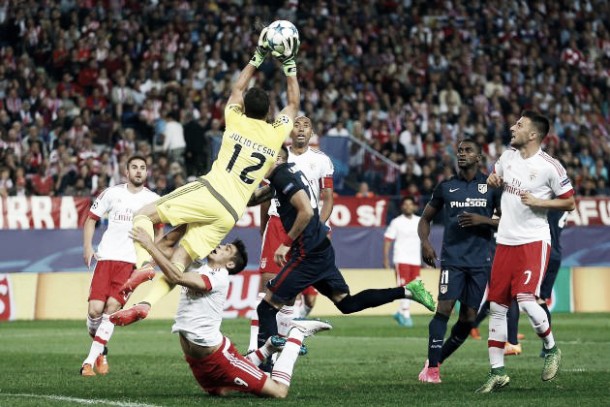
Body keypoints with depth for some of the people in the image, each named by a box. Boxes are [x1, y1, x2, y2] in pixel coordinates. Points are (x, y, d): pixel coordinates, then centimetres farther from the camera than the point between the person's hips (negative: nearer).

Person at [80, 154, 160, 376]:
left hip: (132, 261, -1)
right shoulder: (112, 193, 8)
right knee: (95, 308, -11)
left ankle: (91, 359, -12)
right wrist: (88, 247, 1)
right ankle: (100, 348, 19)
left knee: (112, 306, -16)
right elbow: (91, 218, 14)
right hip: (106, 257, 1)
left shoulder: (153, 200, 7)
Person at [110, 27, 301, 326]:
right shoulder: (276, 134, 11)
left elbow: (237, 89, 29)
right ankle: (145, 303, -18)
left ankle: (145, 264, -20)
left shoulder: (236, 122, 8)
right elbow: (294, 102, 29)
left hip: (209, 192, -3)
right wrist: (289, 64, 33)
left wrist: (258, 56, 35)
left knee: (142, 215, 6)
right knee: (181, 258, 2)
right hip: (230, 213, 3)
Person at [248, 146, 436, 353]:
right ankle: (406, 291, 9)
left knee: (267, 308, -6)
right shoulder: (288, 171, 16)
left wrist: (286, 243, -18)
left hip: (309, 254, -10)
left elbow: (306, 211, -24)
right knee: (346, 303, 14)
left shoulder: (283, 176, -13)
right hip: (322, 249, 10)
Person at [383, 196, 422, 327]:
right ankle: (406, 316, -9)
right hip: (401, 260, -5)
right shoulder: (397, 222, -1)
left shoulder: (420, 222, 11)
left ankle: (400, 313, 19)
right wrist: (386, 259, -12)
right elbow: (387, 240, -3)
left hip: (416, 261, 5)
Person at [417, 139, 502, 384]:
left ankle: (436, 360, 19)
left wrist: (483, 220, -13)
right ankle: (431, 368, -13)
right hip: (452, 258, -1)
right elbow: (426, 218, 16)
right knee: (444, 308, -16)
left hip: (480, 260, 1)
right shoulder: (446, 187, 8)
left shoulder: (491, 187, 4)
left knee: (468, 318, 2)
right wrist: (425, 242, -2)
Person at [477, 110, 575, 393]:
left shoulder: (550, 167, -11)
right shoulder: (508, 156, 7)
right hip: (506, 240, 6)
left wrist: (538, 201, -16)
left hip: (534, 240, -6)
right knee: (496, 306, 5)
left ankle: (551, 349, 4)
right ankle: (497, 372, 13)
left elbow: (569, 203, -5)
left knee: (525, 300, -22)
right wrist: (492, 180, 5)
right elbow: (494, 177, 28)